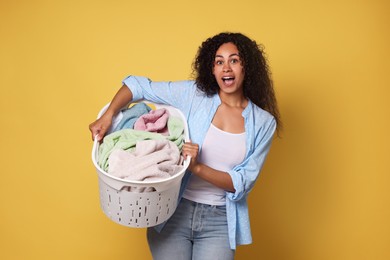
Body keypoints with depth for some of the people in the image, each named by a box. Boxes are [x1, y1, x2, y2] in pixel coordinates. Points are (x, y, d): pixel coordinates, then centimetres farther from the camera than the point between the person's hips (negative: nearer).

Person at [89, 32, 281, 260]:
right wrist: (108, 116, -19)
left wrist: (198, 167, -21)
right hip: (173, 212, 0)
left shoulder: (264, 123, -3)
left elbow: (242, 184, -7)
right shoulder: (193, 94, -5)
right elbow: (138, 86, -2)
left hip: (219, 222, 1)